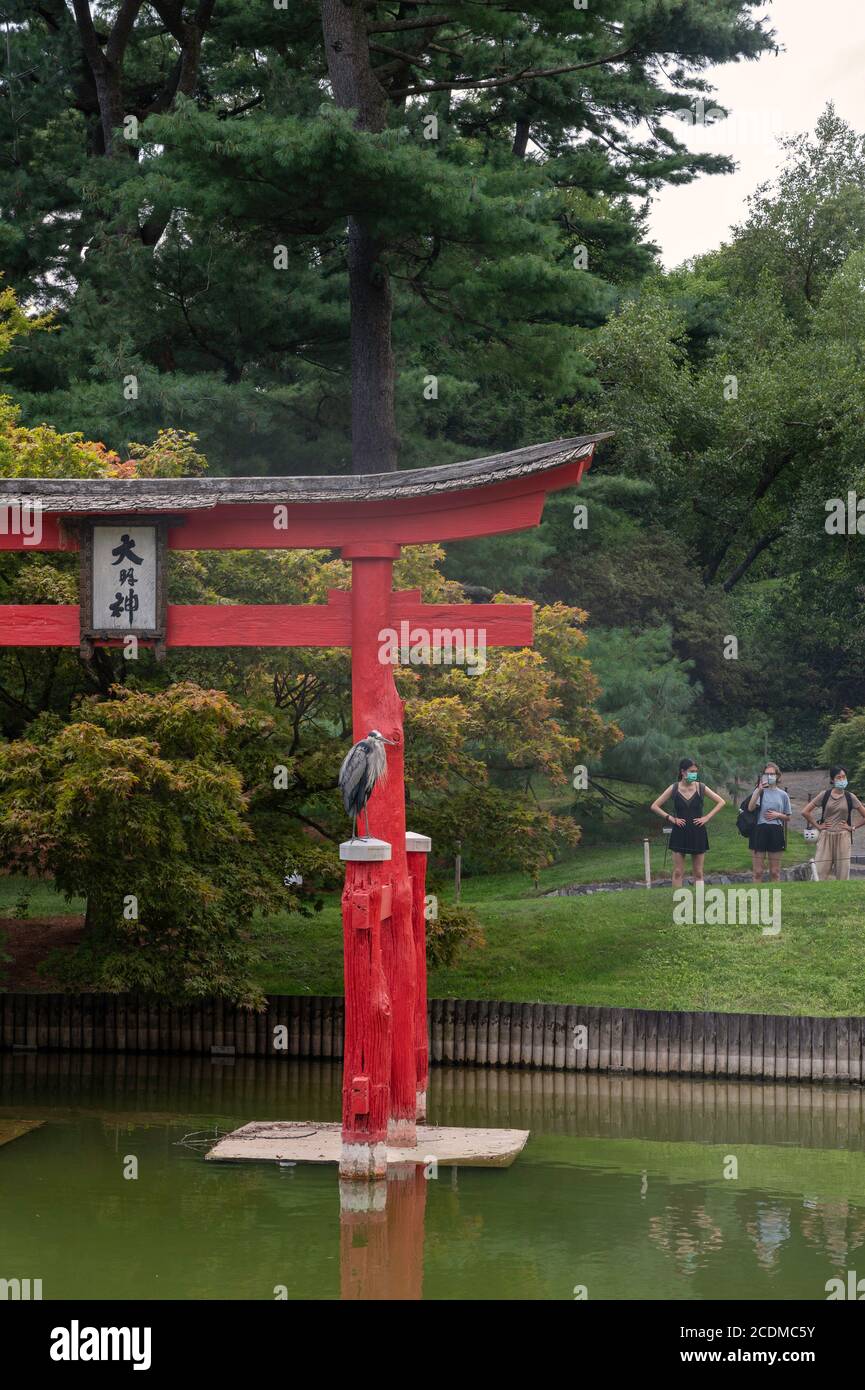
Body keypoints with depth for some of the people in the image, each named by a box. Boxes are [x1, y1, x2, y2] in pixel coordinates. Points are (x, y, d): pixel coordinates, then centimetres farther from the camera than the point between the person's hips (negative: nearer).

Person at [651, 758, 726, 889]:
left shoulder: (700, 787, 0)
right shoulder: (674, 788, -2)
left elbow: (721, 802, 6)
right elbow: (655, 806, 1)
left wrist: (707, 818, -3)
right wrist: (671, 818, -7)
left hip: (698, 833, 1)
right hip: (679, 834, -1)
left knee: (698, 873, 5)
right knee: (678, 872, -1)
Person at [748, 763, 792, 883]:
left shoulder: (782, 794, 10)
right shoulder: (759, 791, 3)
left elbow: (788, 817, 15)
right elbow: (750, 808, -16)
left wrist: (777, 815, -5)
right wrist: (759, 790, -23)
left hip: (776, 832, 2)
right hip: (759, 831, -2)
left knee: (775, 872, 6)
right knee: (758, 872, -2)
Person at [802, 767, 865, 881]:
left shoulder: (850, 797, 4)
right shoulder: (824, 795, 2)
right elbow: (805, 811, 4)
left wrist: (853, 827, 1)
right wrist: (817, 826, 1)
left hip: (843, 837, 1)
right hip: (826, 837, -1)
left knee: (842, 872, 1)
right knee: (820, 871, -8)